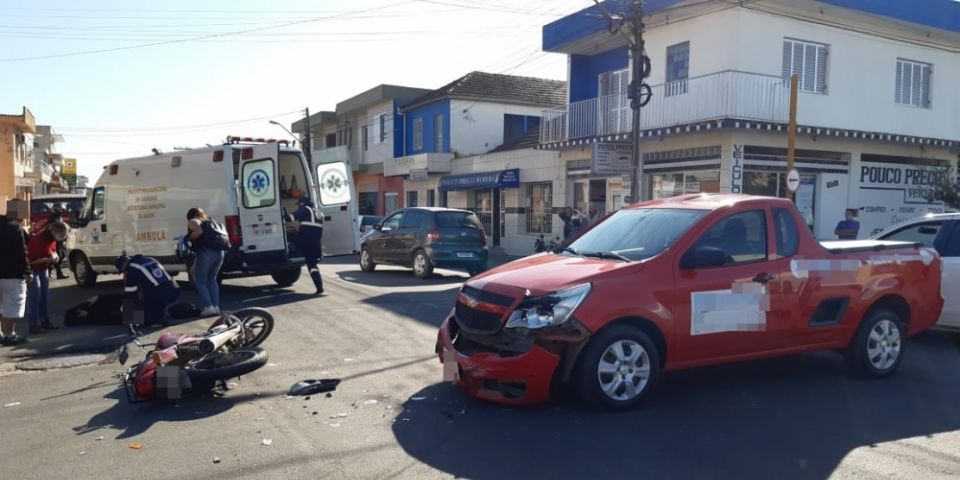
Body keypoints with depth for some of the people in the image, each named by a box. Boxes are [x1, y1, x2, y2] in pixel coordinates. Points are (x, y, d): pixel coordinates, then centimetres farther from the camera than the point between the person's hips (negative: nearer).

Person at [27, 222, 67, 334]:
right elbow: (32, 260, -30)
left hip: (44, 269, 8)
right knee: (35, 297, -11)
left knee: (45, 295, 10)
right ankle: (34, 325, -10)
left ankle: (45, 321, 16)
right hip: (33, 270, -8)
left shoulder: (52, 239, -3)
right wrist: (49, 259, -30)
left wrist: (55, 255, -7)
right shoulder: (38, 240, -28)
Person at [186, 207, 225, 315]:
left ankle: (208, 307, -2)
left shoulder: (193, 222, 6)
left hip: (206, 253, -7)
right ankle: (216, 306, 14)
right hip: (219, 252, 7)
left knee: (199, 281, 7)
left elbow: (199, 231, -14)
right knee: (212, 280, 20)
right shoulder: (212, 222, 26)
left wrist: (188, 238, 1)